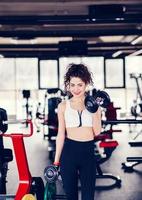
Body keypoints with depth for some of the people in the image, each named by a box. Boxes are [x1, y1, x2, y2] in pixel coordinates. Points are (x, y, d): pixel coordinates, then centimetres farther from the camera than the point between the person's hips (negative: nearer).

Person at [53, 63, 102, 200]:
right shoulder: (63, 106, 2)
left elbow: (97, 132, -3)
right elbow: (61, 134, 5)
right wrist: (56, 160, 4)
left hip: (88, 152, 0)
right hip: (69, 151, 0)